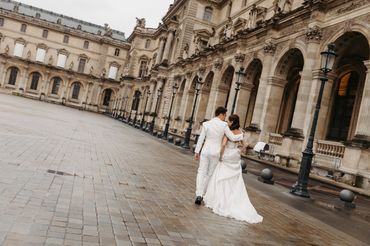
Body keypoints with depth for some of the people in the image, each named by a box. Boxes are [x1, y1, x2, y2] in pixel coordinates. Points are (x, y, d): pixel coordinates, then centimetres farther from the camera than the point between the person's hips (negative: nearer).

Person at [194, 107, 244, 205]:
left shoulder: (206, 124, -3)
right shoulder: (224, 125, -9)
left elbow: (201, 139, -1)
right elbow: (232, 138, -6)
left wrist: (197, 152, 5)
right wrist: (241, 136, 12)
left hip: (205, 151, 1)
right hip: (216, 152, -1)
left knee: (201, 172, 6)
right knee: (209, 174, 13)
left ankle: (198, 195, -8)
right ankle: (201, 194, 19)